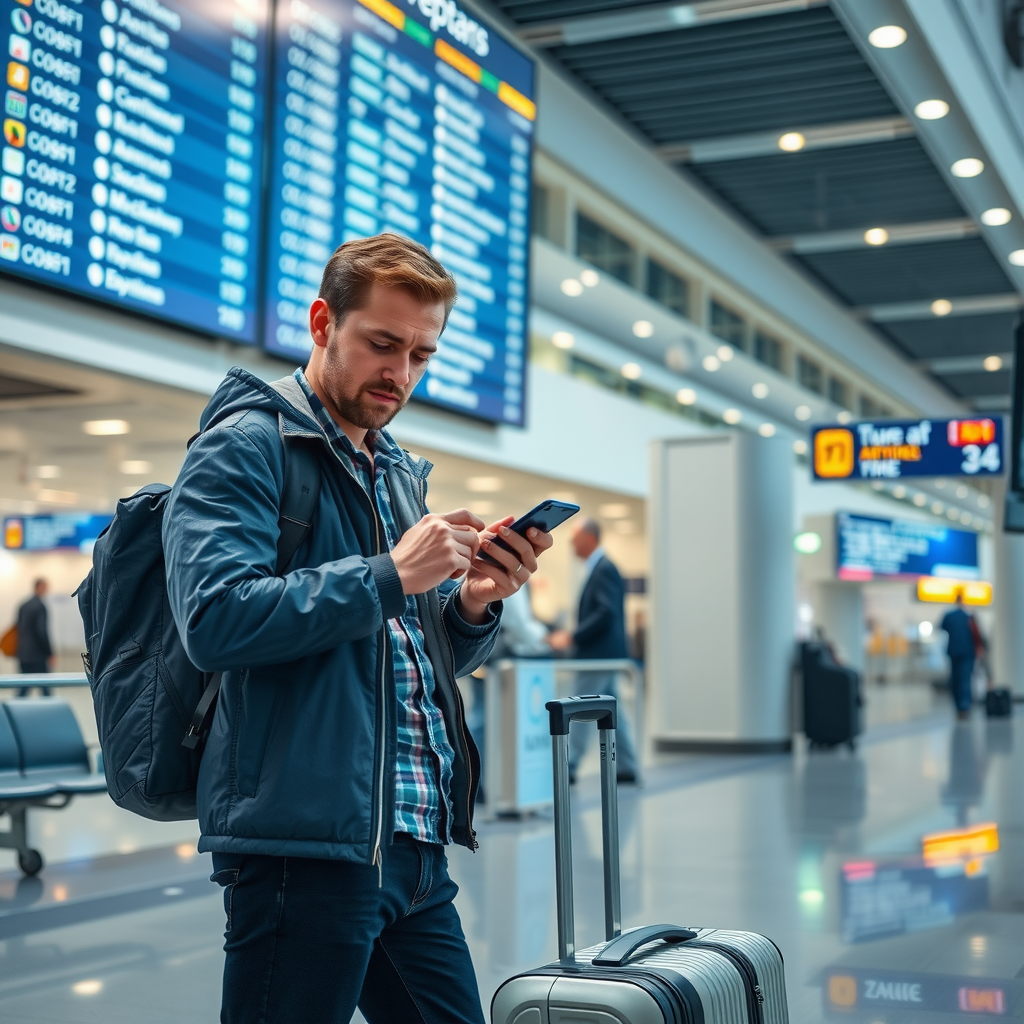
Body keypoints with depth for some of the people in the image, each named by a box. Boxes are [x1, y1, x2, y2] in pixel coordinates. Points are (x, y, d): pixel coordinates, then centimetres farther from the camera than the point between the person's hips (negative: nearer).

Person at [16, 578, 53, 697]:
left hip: (23, 655, 8)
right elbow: (42, 632, -17)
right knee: (45, 689, 0)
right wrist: (49, 654, -12)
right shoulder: (40, 606, -13)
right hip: (38, 656, -8)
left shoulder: (23, 607, 11)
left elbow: (19, 630, 16)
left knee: (24, 689, 8)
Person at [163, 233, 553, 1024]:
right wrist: (390, 575, -19)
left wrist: (474, 603, 1)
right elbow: (216, 619, -21)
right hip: (303, 842, -8)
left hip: (415, 846, 8)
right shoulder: (246, 444, -6)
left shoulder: (398, 471, 20)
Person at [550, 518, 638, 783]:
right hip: (603, 654, 10)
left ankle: (567, 768, -2)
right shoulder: (598, 568, 15)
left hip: (599, 653, -10)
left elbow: (606, 613, -23)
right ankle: (626, 767, 14)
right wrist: (572, 635, 12)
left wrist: (573, 637, -22)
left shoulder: (604, 569, -15)